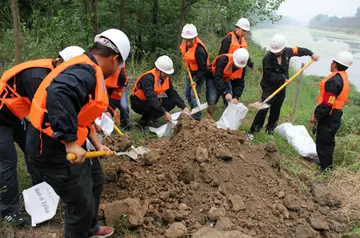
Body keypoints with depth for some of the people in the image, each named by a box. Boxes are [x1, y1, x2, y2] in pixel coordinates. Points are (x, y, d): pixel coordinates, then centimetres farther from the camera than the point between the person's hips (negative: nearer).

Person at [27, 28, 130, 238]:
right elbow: (57, 94, -43)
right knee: (82, 205, 5)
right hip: (54, 151, -11)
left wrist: (97, 145, 17)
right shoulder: (86, 71, -23)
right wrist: (71, 143, -38)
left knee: (94, 181, 27)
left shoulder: (85, 69, 10)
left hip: (65, 146, 11)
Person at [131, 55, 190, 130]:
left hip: (153, 100, 8)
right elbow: (151, 98, -39)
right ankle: (143, 123, -9)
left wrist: (184, 107, -16)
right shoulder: (148, 78, -30)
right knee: (155, 107, -35)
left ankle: (151, 118, 5)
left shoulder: (165, 77, -6)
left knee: (172, 102, -11)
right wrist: (165, 112, -45)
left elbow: (173, 93, -4)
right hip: (138, 102, -8)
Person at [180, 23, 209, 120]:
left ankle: (197, 118, -4)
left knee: (194, 95, -14)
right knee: (187, 94, 14)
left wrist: (196, 80, -27)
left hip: (200, 73, -8)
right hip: (190, 72, 9)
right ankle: (193, 112, 32)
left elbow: (202, 68, -26)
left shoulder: (199, 50, -32)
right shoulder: (185, 44, -8)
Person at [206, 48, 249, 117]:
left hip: (226, 81, 5)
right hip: (213, 79, -5)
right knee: (212, 102, -14)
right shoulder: (223, 60, -33)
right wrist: (225, 92, -38)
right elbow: (218, 78, -35)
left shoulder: (242, 67, -14)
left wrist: (236, 97, -24)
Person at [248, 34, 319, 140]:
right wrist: (282, 77, -23)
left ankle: (270, 130, 30)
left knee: (276, 111, 14)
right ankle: (252, 131, -4)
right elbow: (268, 75, -23)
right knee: (263, 109, -12)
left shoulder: (288, 52, -5)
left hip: (282, 88, 6)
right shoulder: (267, 58, -22)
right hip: (269, 88, -5)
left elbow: (299, 50, 16)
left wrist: (311, 54, 16)